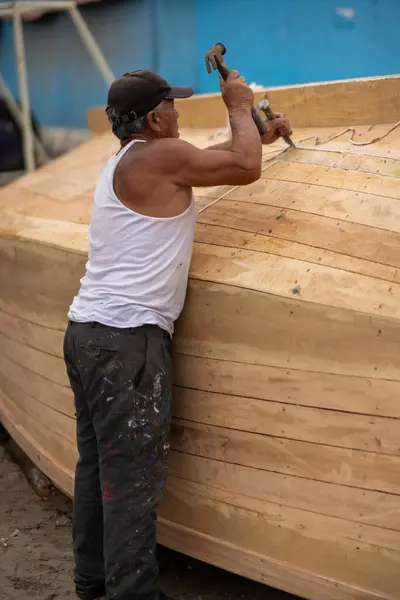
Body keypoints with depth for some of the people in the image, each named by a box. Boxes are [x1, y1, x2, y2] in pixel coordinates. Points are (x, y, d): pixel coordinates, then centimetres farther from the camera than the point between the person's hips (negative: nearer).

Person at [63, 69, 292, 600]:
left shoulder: (123, 163, 19)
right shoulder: (159, 155, -10)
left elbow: (208, 158, 33)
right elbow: (245, 168, -5)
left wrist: (257, 135, 36)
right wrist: (239, 107, 10)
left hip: (88, 332, 10)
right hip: (126, 340, -10)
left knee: (97, 461, 15)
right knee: (134, 474, -5)